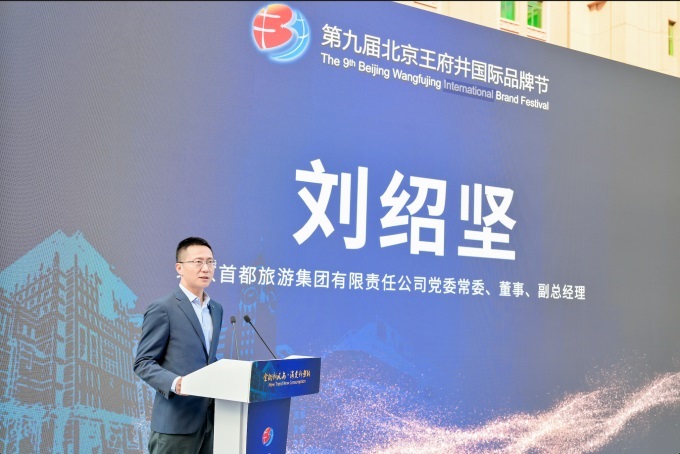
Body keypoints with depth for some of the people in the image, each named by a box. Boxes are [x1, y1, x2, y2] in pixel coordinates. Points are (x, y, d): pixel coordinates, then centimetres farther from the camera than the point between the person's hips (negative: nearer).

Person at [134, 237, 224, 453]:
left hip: (209, 419, 7)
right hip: (176, 421, -7)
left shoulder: (216, 309, 15)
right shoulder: (162, 309, -7)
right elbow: (143, 363, -9)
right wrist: (174, 382, -25)